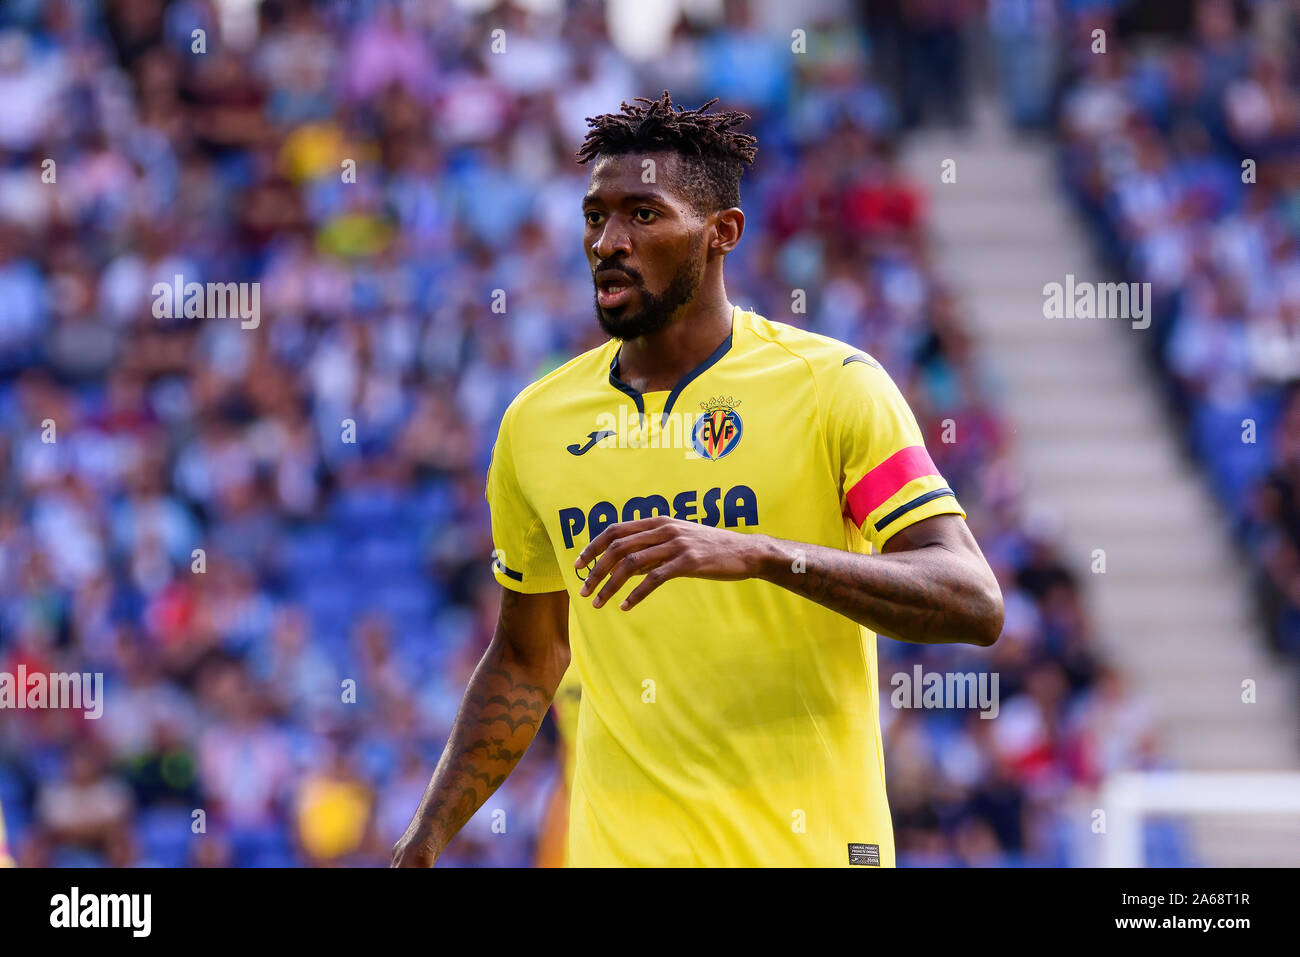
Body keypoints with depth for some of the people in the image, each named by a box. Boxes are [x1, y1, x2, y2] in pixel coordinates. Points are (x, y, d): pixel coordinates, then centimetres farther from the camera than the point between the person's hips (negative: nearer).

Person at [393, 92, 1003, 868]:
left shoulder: (832, 386, -6)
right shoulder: (535, 424, 8)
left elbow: (973, 603, -16)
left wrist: (761, 554, -28)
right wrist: (424, 844, 10)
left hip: (804, 844, -3)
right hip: (617, 846, 3)